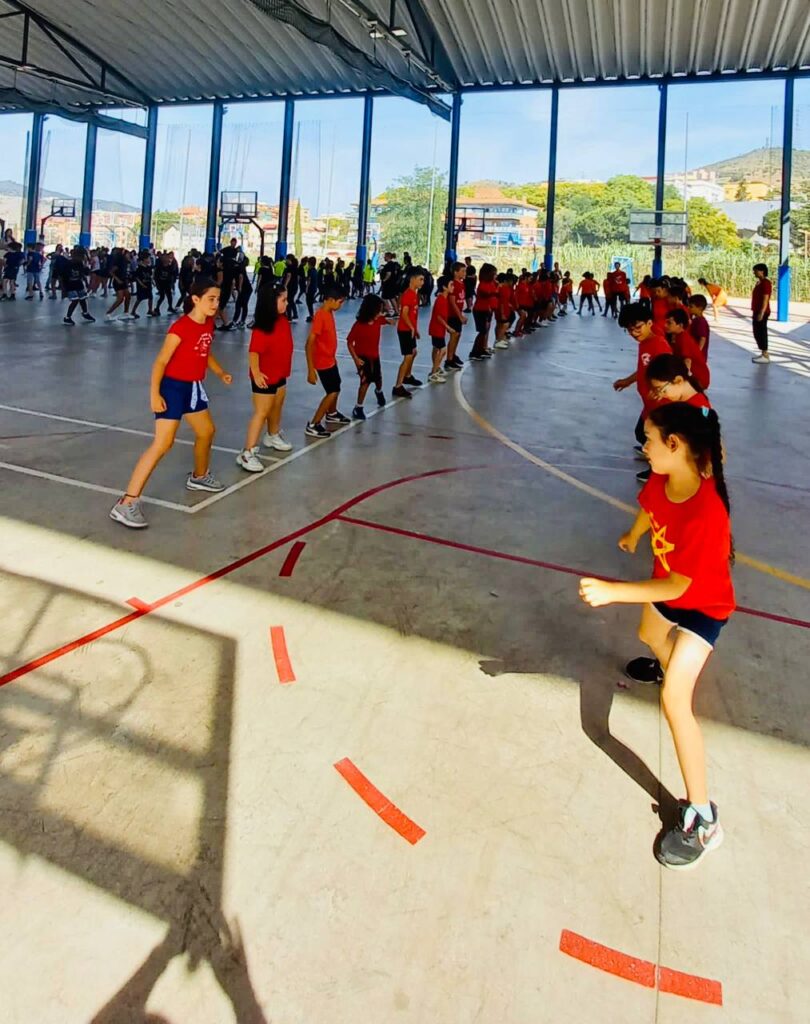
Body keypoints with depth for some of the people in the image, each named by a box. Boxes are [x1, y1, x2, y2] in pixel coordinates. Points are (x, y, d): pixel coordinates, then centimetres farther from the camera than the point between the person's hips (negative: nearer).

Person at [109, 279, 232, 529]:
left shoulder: (209, 324, 4)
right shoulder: (181, 327, -20)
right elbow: (160, 362, -20)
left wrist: (221, 373, 9)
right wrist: (154, 394, -26)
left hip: (193, 387, 9)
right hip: (173, 387, -9)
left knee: (207, 431, 24)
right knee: (163, 444, -16)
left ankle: (199, 476, 51)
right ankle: (127, 503, -16)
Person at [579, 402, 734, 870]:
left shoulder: (707, 514, -41)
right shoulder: (661, 480, -20)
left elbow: (677, 587, -34)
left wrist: (612, 591, -41)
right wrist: (633, 536, 27)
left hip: (702, 605, -8)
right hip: (668, 586, 8)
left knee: (674, 700, -19)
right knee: (650, 635, 37)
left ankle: (703, 819, -8)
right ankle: (667, 666, 77)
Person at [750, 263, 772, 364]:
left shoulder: (766, 283, -16)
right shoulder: (759, 282, 15)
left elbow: (765, 299, -21)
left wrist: (761, 313, -25)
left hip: (762, 313, -10)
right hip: (757, 312, 10)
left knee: (762, 333, -7)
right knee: (757, 333, 13)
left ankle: (765, 356, -3)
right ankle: (763, 354, 19)